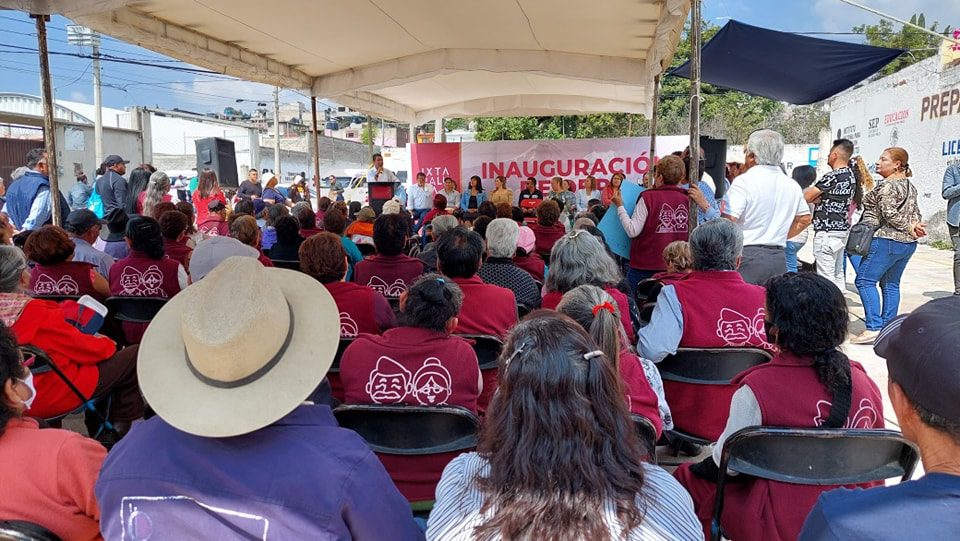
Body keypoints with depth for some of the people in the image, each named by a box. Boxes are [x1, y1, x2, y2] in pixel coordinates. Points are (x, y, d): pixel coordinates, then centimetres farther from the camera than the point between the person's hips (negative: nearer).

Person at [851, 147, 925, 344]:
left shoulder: (887, 185, -13)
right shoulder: (910, 186, 16)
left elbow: (891, 214, -19)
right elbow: (915, 212, 15)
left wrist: (909, 228, -8)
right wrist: (915, 226, -3)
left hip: (886, 241, -9)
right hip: (908, 244, 9)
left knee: (864, 280, -7)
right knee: (891, 285, 13)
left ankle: (874, 327, -13)